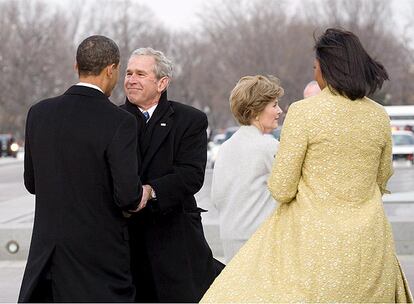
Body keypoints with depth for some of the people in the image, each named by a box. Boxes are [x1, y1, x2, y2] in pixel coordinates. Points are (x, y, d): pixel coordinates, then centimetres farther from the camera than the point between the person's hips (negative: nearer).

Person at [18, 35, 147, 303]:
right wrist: (143, 194, 3)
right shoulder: (119, 122, -15)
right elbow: (127, 195, -19)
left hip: (46, 250, 5)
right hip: (99, 255, -5)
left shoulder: (39, 112, 1)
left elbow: (32, 183, 10)